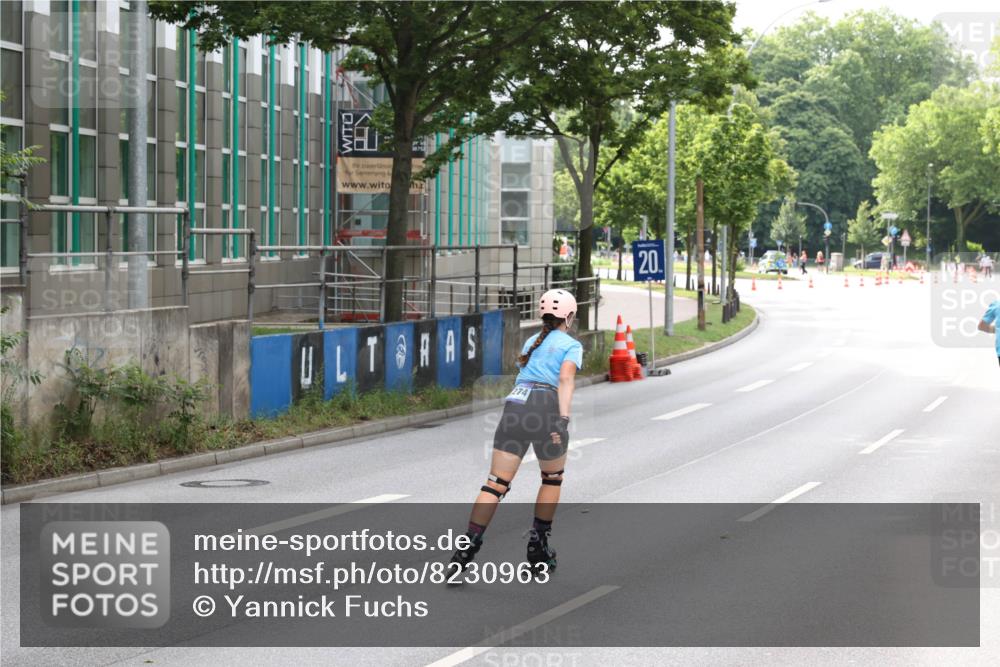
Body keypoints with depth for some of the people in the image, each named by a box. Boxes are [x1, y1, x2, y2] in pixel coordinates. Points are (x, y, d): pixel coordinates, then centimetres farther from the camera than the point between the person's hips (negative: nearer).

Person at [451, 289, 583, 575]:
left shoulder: (531, 342, 27)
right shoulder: (571, 344, 10)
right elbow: (566, 379, -7)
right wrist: (563, 420, -16)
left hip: (515, 403, 4)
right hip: (546, 409, -4)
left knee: (496, 484, -1)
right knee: (553, 477, 21)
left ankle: (466, 549, -15)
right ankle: (538, 549, 21)